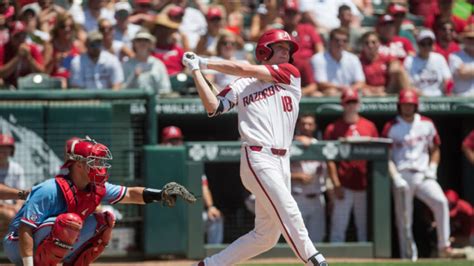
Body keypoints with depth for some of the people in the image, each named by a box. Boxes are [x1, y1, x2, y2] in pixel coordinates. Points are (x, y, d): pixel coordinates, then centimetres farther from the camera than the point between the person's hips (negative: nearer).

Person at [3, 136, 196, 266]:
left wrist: (159, 195, -13)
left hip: (51, 244, 8)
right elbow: (25, 230, -28)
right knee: (70, 221, -33)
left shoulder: (97, 189, -2)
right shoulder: (50, 191, -26)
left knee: (105, 221, 2)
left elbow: (130, 194, 5)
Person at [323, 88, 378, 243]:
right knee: (338, 226, -7)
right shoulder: (333, 129, 2)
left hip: (365, 184, 3)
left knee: (365, 227, 7)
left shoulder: (369, 126, 11)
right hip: (344, 186, -3)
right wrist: (336, 184, -10)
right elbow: (330, 159, -2)